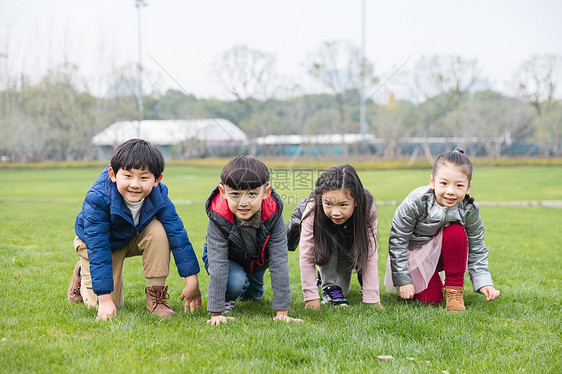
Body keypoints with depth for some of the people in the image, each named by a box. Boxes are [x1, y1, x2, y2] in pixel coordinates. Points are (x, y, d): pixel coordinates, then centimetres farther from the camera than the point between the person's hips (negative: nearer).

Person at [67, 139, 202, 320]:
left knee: (158, 230, -30)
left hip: (133, 239, 3)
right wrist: (105, 300, -38)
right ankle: (82, 273, 24)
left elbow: (177, 233, -23)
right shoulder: (98, 199, -37)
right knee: (107, 304, -10)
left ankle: (155, 296, -17)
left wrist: (192, 280, -26)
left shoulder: (158, 196, -27)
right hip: (96, 239, -3)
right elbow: (98, 249, -36)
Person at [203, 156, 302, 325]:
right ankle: (227, 298, 2)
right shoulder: (218, 218, -37)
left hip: (257, 259, 3)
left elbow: (279, 262, -30)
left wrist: (282, 311, -31)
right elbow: (217, 265, -36)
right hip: (227, 258, -3)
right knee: (236, 281, -31)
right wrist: (216, 312, -39)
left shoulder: (273, 215, -32)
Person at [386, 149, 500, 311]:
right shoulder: (416, 202, -28)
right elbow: (397, 240, -20)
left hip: (442, 251, 2)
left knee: (456, 231, -29)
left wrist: (483, 282, -20)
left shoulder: (469, 210, -20)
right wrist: (403, 280, -20)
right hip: (413, 251, -2)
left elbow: (477, 249, -8)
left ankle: (454, 289, -16)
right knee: (430, 299, -18)